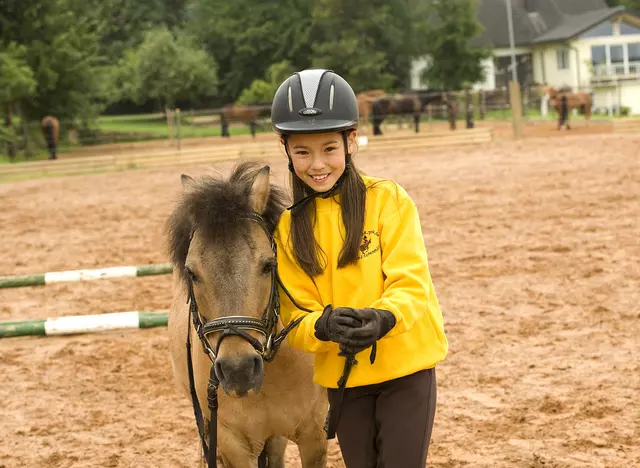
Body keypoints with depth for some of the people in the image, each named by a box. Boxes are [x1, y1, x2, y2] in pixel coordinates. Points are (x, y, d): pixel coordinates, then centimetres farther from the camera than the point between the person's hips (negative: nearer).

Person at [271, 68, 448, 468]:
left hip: (405, 365, -3)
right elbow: (295, 315, -2)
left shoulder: (388, 200, -7)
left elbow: (411, 282, -13)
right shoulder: (288, 224, 1)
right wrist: (323, 326, -25)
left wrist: (383, 318, -34)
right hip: (342, 376, 3)